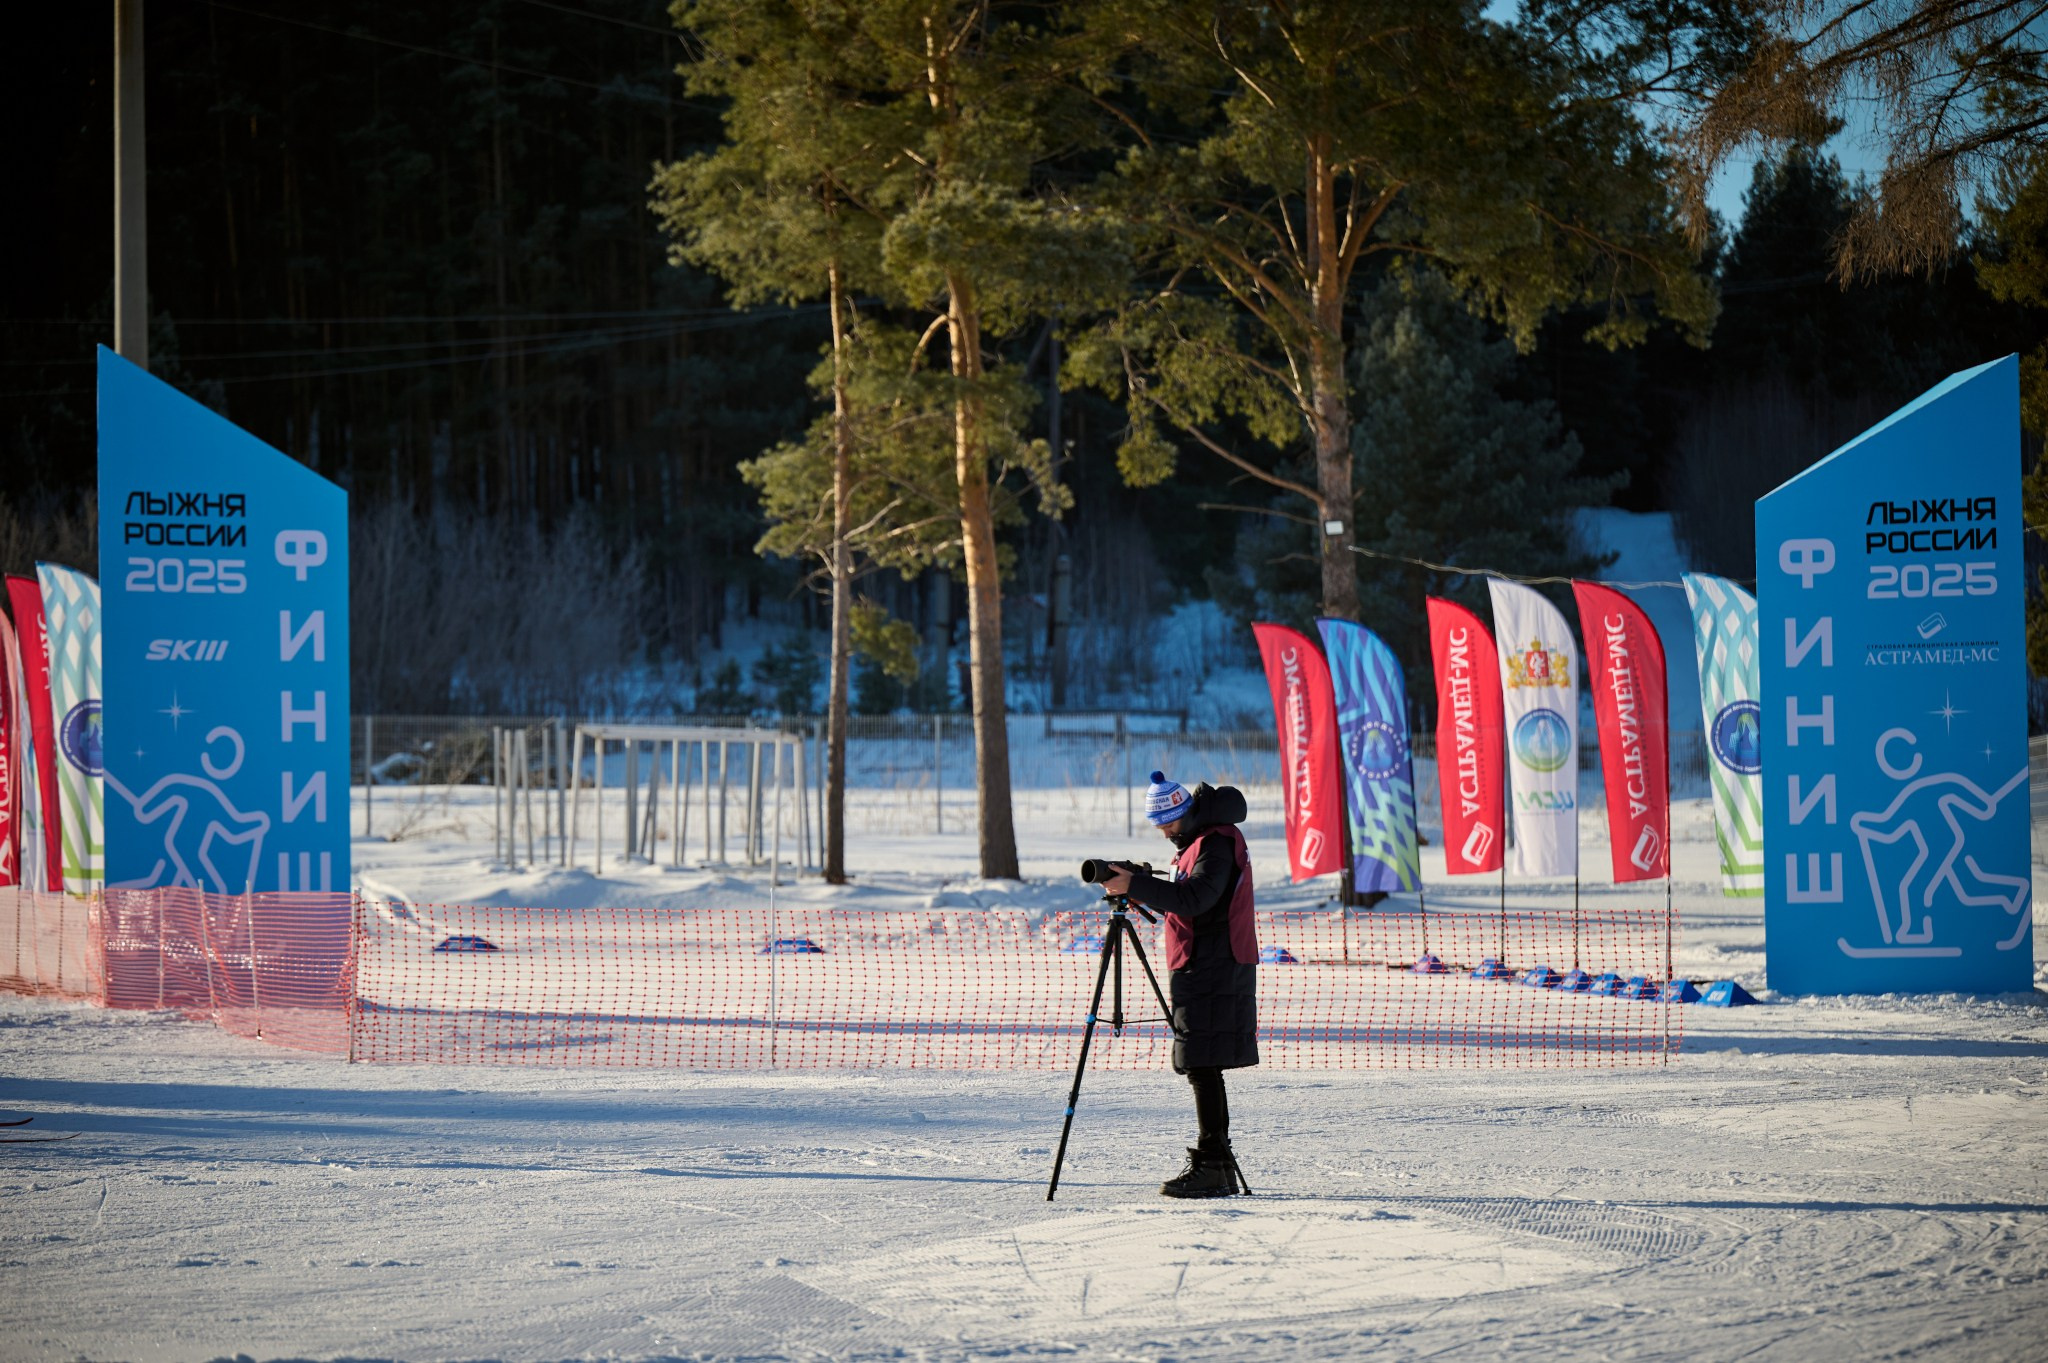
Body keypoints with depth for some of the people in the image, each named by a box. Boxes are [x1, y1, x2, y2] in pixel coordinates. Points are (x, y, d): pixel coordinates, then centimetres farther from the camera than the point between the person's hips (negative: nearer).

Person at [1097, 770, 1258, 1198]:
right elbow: (1182, 902, 22)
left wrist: (1136, 885, -25)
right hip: (1204, 972, 11)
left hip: (1212, 971, -11)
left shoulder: (1218, 841, -13)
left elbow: (1193, 899, -26)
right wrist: (1143, 887, 7)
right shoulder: (1201, 841, 19)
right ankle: (1219, 1168, 13)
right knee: (1203, 1069, 11)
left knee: (1203, 1066, -12)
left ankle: (1210, 1166, -13)